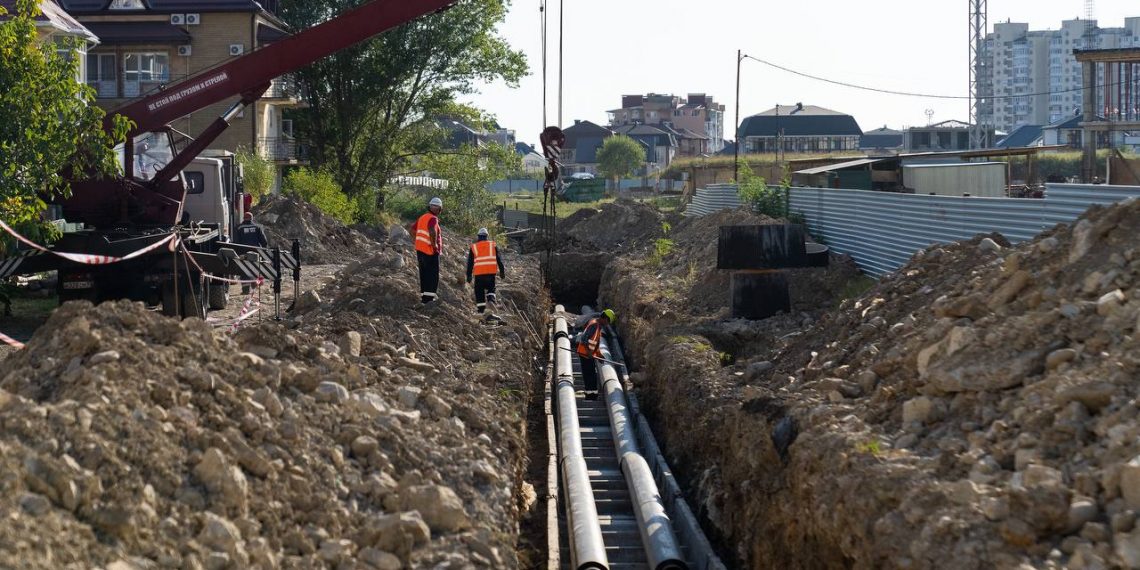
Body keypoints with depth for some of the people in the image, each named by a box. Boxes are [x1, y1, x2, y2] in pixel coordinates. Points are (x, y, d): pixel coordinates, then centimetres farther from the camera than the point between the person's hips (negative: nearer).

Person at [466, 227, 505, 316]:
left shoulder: (473, 247, 10)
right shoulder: (493, 245, 11)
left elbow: (470, 262, 9)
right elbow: (499, 259, 7)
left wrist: (469, 275, 12)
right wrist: (502, 271, 10)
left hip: (479, 272, -1)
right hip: (491, 272, 1)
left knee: (479, 291, 9)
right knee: (491, 289, 13)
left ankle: (481, 309, 6)